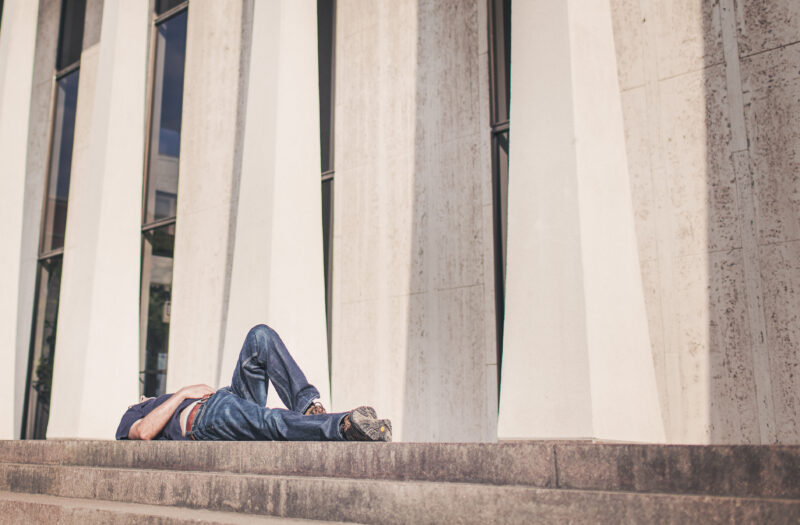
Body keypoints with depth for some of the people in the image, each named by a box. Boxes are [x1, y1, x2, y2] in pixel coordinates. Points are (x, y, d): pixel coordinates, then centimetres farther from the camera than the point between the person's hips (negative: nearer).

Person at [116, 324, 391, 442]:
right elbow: (145, 432, 0)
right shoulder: (131, 419, 29)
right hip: (208, 417, -7)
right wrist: (183, 393, 3)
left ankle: (307, 407, -26)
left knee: (260, 335, -12)